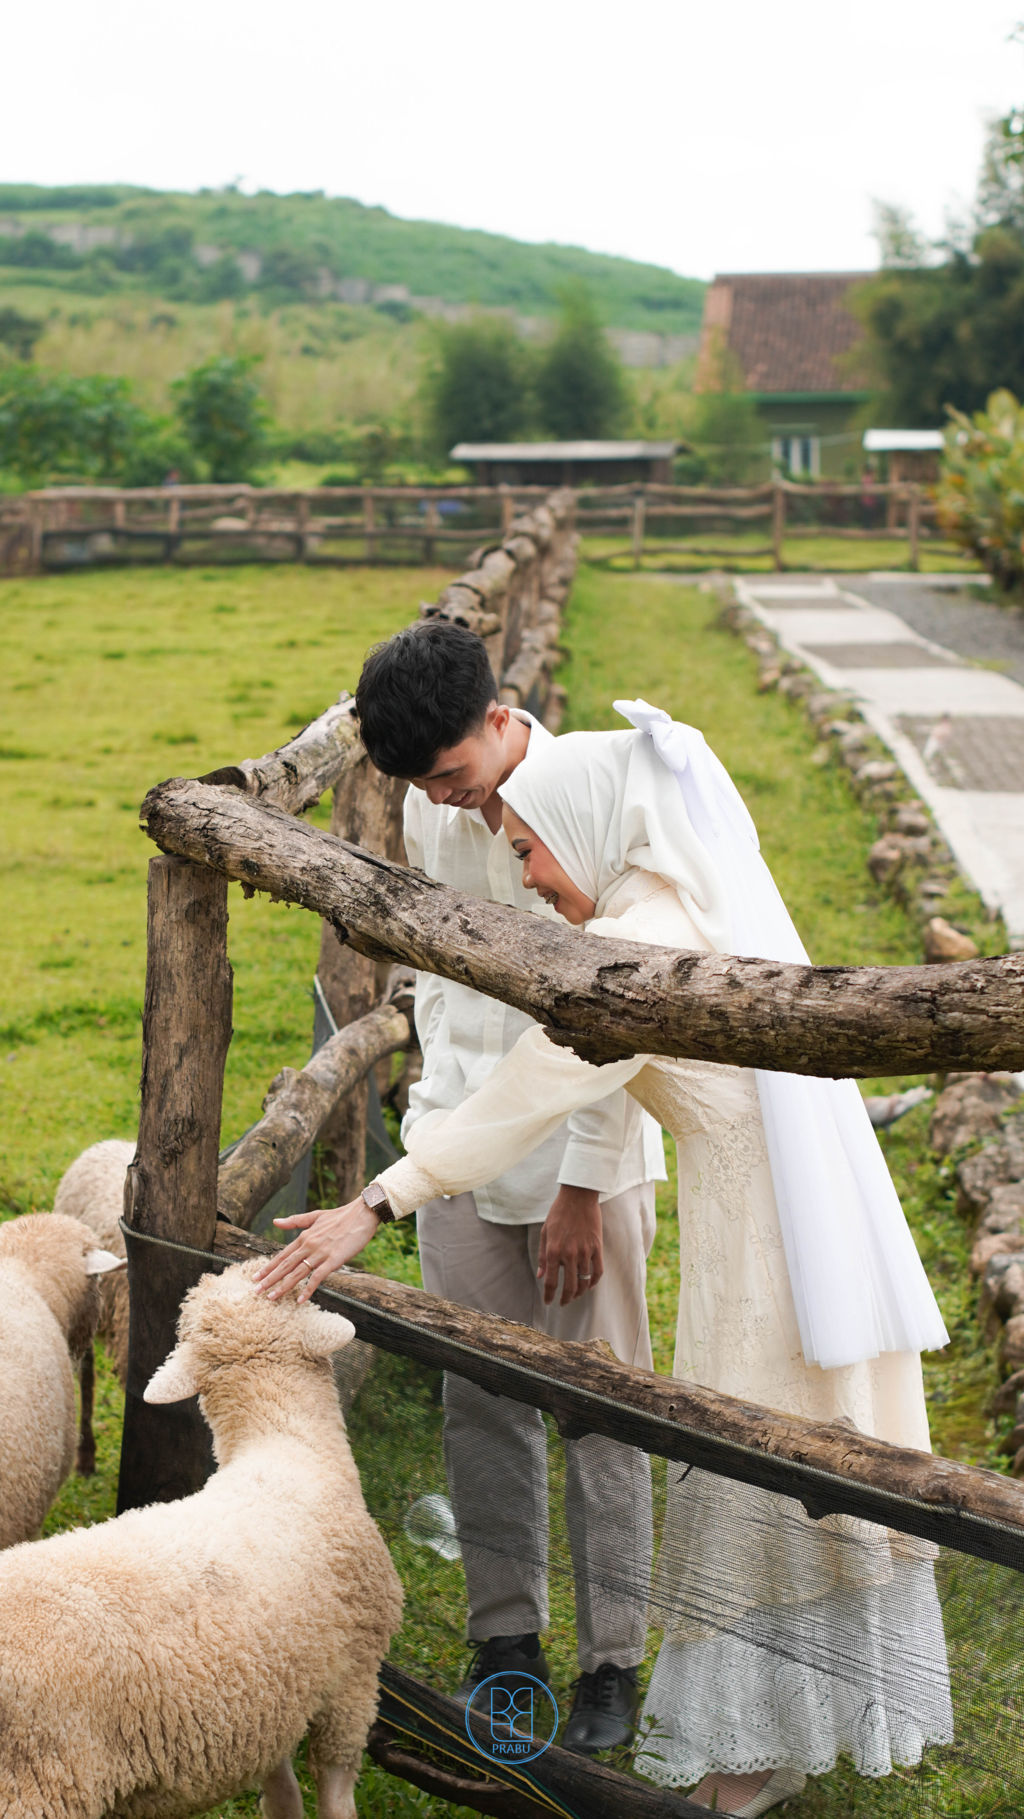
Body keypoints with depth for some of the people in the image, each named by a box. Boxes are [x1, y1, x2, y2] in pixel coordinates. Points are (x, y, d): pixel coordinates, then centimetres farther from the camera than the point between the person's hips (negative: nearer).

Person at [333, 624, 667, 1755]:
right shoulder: (429, 807, 1)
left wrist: (580, 1190, -14)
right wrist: (441, 1087, 13)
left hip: (585, 1151, -5)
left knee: (600, 1409, 2)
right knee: (480, 1398, 10)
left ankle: (612, 1661, 16)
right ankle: (505, 1637, 24)